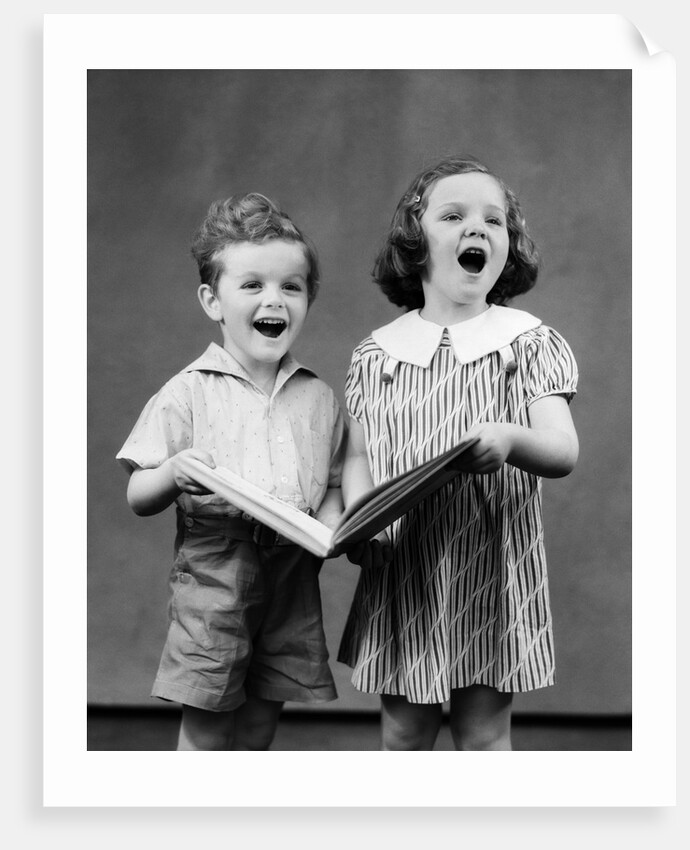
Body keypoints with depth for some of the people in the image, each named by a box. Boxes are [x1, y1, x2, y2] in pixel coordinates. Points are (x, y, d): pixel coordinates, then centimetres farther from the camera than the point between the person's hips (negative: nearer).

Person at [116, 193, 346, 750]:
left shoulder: (318, 399, 8)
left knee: (258, 735, 13)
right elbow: (137, 498, -3)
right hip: (214, 579, -3)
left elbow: (333, 486, 14)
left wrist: (332, 531, -7)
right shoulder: (188, 395, -3)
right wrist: (174, 473, -23)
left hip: (292, 579, 4)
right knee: (205, 740, 2)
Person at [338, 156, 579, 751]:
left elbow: (564, 451, -10)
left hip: (492, 567, -1)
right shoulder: (376, 355, 3)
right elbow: (360, 457, 7)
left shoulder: (528, 343, -1)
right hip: (402, 568, 2)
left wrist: (510, 440, -32)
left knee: (484, 734, 5)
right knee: (403, 735, 11)